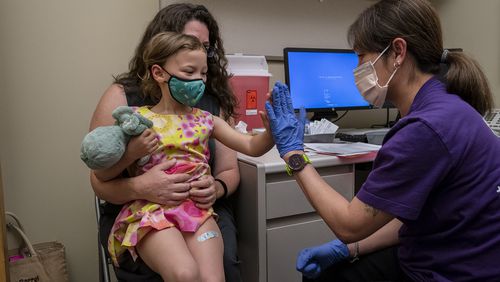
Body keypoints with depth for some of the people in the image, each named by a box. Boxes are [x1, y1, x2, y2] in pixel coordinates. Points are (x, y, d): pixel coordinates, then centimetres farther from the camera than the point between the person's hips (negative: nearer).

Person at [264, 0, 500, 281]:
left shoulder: (426, 128, -29)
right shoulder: (438, 106, 1)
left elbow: (350, 224, -21)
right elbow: (412, 215, 5)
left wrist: (293, 152, -15)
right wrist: (347, 250, 1)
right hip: (434, 258, 8)